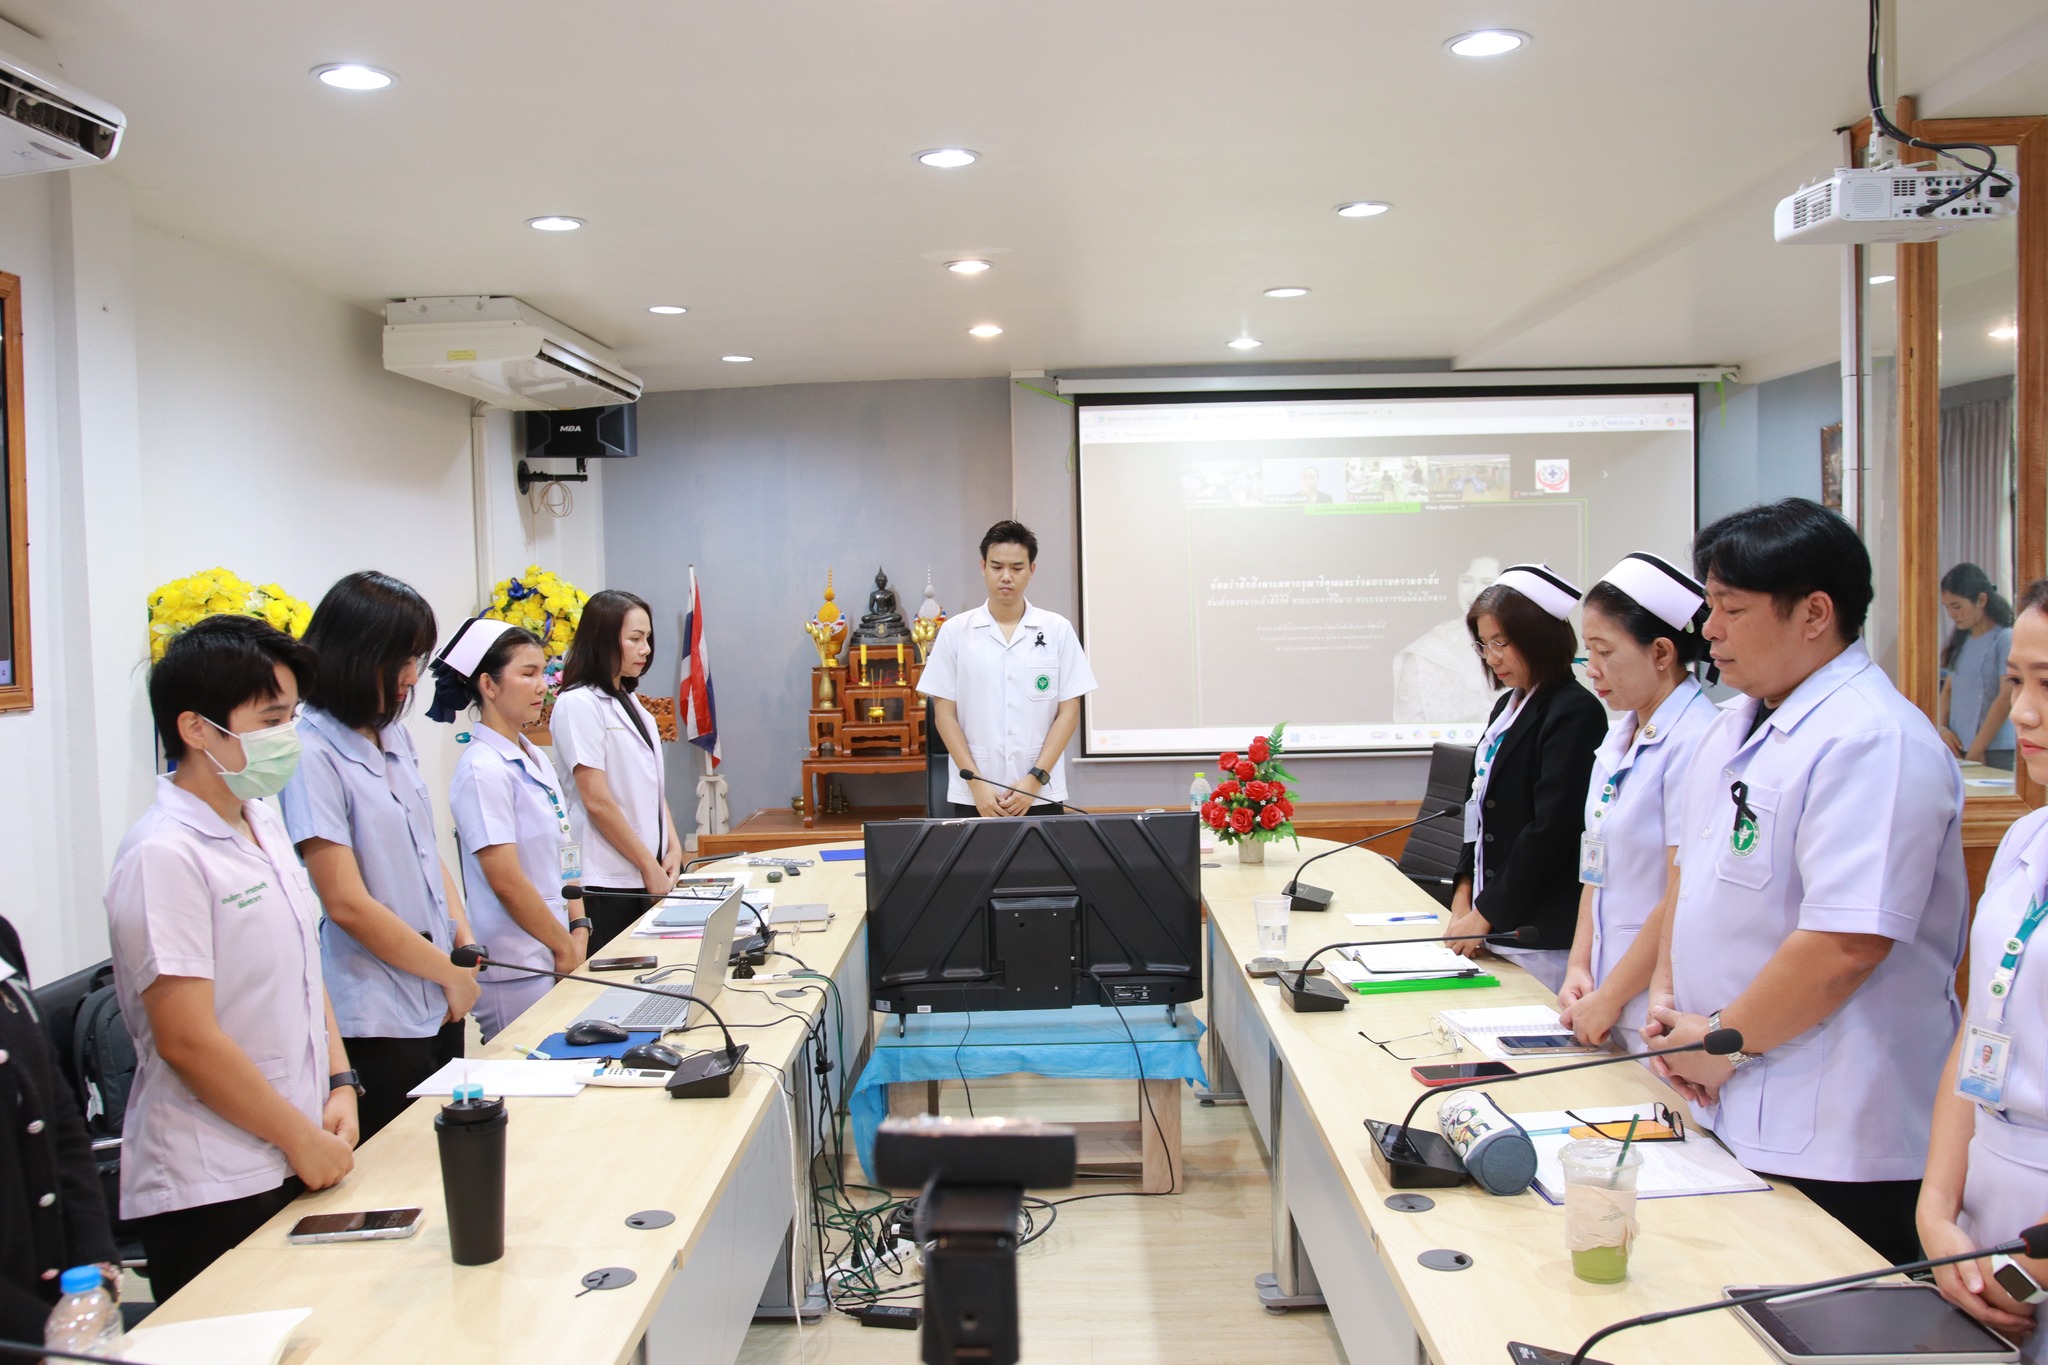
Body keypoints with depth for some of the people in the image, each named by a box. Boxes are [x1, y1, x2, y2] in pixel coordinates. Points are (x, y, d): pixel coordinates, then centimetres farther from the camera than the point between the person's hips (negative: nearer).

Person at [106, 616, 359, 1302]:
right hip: (212, 1194, -8)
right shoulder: (165, 855, -18)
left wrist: (339, 1084, 5)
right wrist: (302, 1138, -11)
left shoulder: (263, 826, 9)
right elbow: (187, 1040, -20)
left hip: (294, 1168, 8)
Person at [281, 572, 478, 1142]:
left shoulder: (396, 736, 9)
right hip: (376, 1023, -8)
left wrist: (462, 934, 2)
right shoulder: (312, 754, -16)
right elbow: (348, 904, -19)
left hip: (439, 1008, 8)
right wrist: (451, 973, -10)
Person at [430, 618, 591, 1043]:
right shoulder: (484, 770, -15)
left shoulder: (536, 760, 11)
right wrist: (566, 947, -10)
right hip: (515, 972, -8)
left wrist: (579, 930, 3)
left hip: (556, 960, 8)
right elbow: (507, 881, -18)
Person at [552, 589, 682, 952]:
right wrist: (649, 865, -10)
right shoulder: (578, 704, -11)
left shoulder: (631, 702, 15)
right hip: (605, 884, -8)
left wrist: (673, 848, 4)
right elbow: (597, 801, -14)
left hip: (646, 880, 8)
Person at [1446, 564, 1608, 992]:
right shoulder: (1507, 706, 15)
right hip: (1497, 925, 8)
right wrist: (1465, 894, 6)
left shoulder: (1574, 713, -13)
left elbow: (1551, 828, -17)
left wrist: (1486, 914, -12)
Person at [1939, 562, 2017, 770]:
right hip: (1959, 749, 6)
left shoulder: (2006, 639, -7)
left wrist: (1975, 752, -11)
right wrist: (1942, 728, 1)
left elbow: (2006, 700, -11)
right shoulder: (1960, 642, 14)